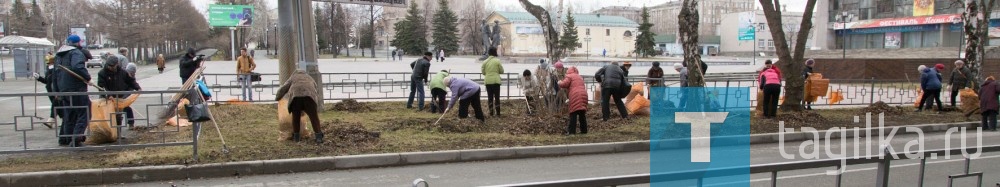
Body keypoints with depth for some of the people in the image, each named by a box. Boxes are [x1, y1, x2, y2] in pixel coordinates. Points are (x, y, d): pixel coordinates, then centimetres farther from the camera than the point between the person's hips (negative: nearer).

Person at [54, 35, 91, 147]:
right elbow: (77, 67, -29)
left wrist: (57, 91, 29)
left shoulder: (59, 55, 21)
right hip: (76, 89, -9)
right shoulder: (76, 53, -9)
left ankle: (64, 138, 24)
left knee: (68, 114, 19)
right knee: (84, 113, -6)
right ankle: (76, 139, -16)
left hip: (64, 90, 9)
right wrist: (87, 77, -16)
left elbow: (56, 74, 25)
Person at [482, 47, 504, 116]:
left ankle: (491, 112, 8)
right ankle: (497, 112, 5)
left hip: (488, 81, 2)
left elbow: (483, 72, 6)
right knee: (497, 97, 5)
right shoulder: (497, 61, -6)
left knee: (490, 97, 9)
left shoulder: (485, 62, 1)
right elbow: (502, 71, -1)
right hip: (496, 81, -2)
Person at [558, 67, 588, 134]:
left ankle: (572, 131, -9)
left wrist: (560, 83, 17)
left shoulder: (569, 76, 8)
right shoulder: (580, 77, 29)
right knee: (582, 114, 13)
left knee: (573, 114, -6)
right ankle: (584, 130, 14)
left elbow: (564, 84, -5)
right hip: (583, 95, 6)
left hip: (575, 96, -6)